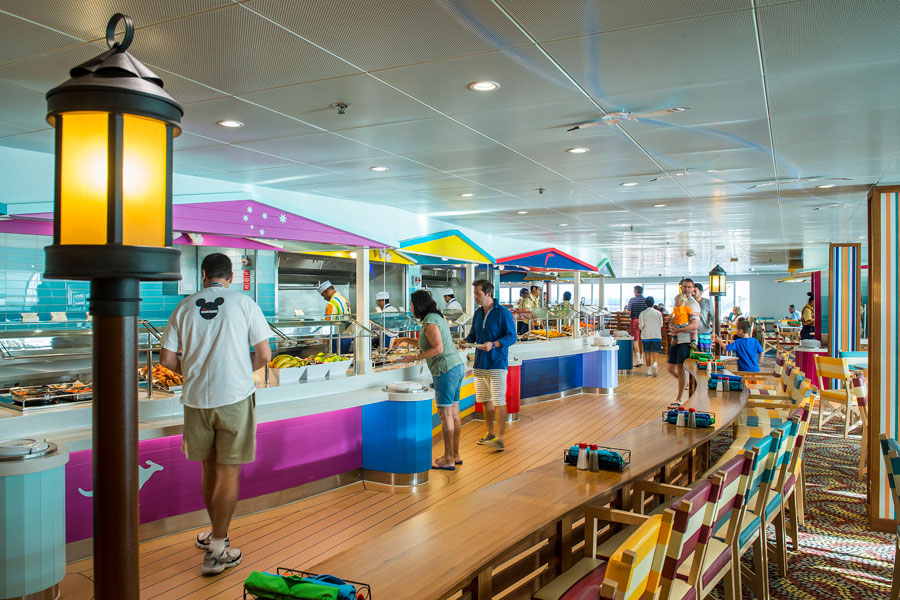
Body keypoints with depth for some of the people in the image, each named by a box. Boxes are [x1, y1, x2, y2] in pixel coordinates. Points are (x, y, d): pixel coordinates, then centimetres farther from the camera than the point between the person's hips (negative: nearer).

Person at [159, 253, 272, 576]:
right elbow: (264, 355, -5)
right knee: (229, 470, 3)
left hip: (197, 398, 3)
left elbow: (167, 359, 3)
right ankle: (217, 549, 6)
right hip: (235, 395, -3)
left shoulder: (185, 307, 3)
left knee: (209, 467, 18)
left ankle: (216, 533, 33)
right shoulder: (244, 302, -3)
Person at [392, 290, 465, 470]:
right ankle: (455, 455, 21)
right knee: (454, 412, 13)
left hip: (446, 370, -10)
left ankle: (448, 460, 0)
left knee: (445, 413, -5)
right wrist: (407, 340, 31)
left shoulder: (430, 321, -12)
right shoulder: (436, 317, 18)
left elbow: (438, 348, -22)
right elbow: (429, 343, 32)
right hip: (457, 367, 10)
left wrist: (415, 357, -14)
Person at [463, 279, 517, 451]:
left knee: (499, 402, -7)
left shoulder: (503, 313, -9)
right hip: (480, 364, 7)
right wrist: (465, 341, -1)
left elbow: (512, 337, -11)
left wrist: (493, 344, -24)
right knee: (485, 401, 12)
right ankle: (490, 434, 24)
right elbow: (473, 334, 21)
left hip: (497, 364, -7)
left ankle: (499, 439, -5)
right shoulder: (478, 313, 12)